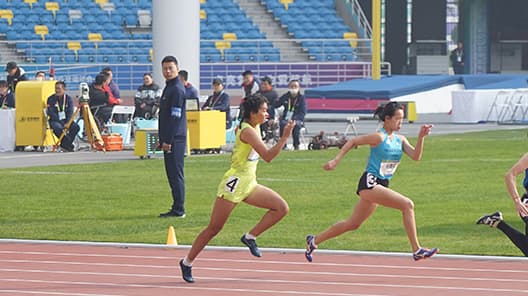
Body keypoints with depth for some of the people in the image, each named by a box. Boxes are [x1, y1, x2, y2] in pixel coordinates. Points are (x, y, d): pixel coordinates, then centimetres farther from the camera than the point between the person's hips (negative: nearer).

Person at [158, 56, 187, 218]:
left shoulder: (177, 89, -13)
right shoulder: (168, 88, 18)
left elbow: (175, 117, -18)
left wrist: (168, 141, -20)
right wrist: (163, 139, 21)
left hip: (175, 138, -10)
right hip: (169, 139, 10)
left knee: (176, 173, -8)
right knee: (172, 174, 12)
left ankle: (178, 209, -7)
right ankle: (177, 208, 15)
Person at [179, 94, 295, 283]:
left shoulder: (253, 128, 9)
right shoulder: (247, 131, -20)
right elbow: (268, 156, -28)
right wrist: (285, 137, -31)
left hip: (249, 185, 9)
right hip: (234, 184, -9)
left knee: (281, 208, -4)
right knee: (214, 228, -2)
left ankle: (250, 237, 3)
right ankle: (187, 262, 11)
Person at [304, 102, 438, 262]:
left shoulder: (400, 140, 10)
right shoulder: (379, 137, -11)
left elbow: (415, 156, -1)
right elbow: (352, 141, -4)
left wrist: (421, 137, -14)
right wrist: (336, 160, -7)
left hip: (381, 185, 9)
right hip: (370, 183, -9)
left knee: (353, 224, 17)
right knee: (407, 205, -20)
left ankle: (314, 240, 31)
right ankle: (417, 250, -19)